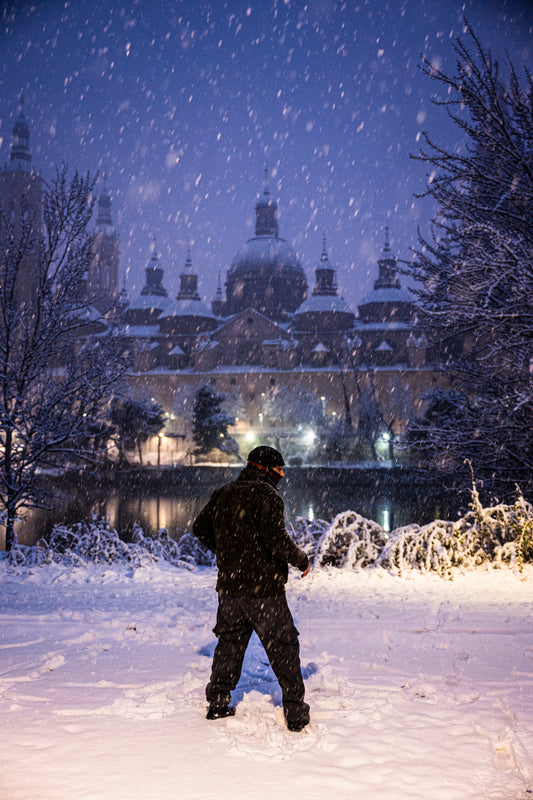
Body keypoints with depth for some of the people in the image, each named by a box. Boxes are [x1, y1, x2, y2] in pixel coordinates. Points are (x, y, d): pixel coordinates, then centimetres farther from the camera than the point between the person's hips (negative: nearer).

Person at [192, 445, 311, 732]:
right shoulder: (267, 496, -13)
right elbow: (276, 538, -24)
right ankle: (296, 715, 7)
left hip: (229, 587, 6)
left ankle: (217, 703, 26)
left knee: (229, 641, 20)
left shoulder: (222, 495, 10)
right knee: (283, 646, 4)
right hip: (263, 588, -6)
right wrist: (302, 561, -8)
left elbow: (200, 528, 19)